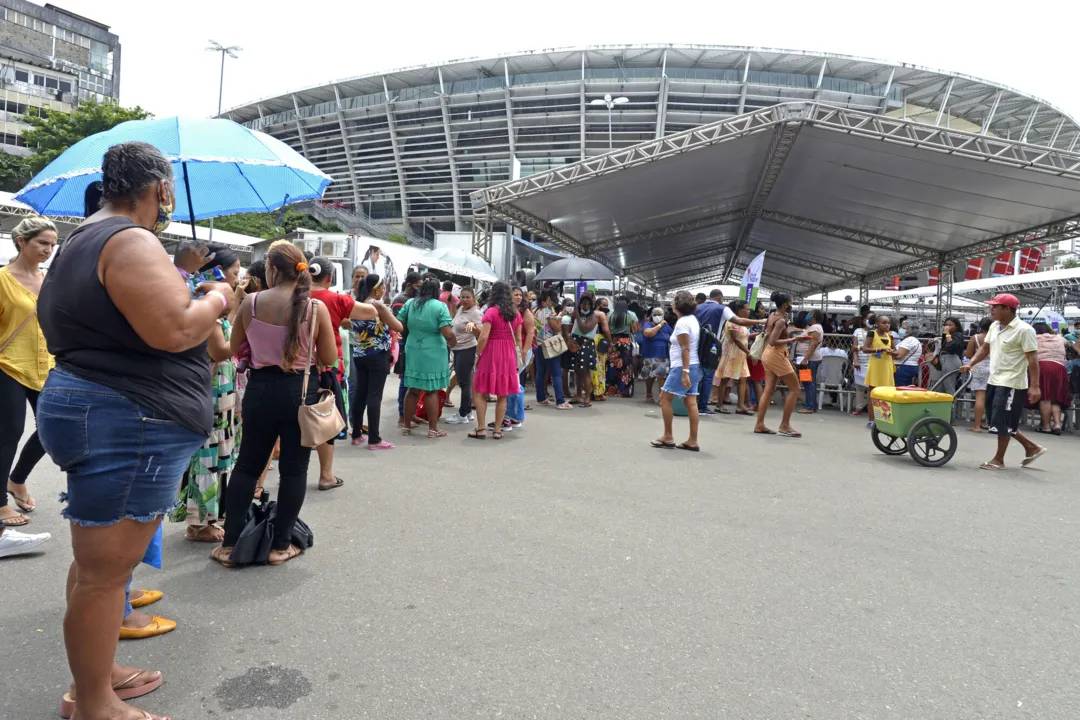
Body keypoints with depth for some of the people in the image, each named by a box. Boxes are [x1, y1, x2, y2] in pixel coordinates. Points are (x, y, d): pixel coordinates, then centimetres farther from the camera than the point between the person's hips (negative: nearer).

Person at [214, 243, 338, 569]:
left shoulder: (250, 303, -4)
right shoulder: (316, 308, -10)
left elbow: (234, 348, 8)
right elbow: (330, 359, -4)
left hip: (260, 388, 2)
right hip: (301, 392, -2)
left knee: (247, 465, 14)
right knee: (294, 469, 8)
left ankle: (230, 544, 19)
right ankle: (280, 545, 15)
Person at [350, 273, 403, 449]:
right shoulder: (378, 305, -12)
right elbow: (399, 327, -10)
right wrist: (389, 315, 9)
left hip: (359, 355, 7)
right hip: (377, 356, -7)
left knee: (360, 394, 12)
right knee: (374, 396, -5)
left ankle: (356, 435, 19)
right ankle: (374, 440, -3)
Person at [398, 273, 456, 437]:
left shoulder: (410, 303, 2)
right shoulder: (440, 306, -12)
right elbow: (448, 334, -19)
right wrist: (452, 343, 2)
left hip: (413, 352, 4)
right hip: (433, 354, -4)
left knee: (413, 390, 15)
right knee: (432, 391, 6)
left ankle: (406, 426, 23)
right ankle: (433, 429, 12)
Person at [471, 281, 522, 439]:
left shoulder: (491, 312, -8)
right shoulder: (516, 313, 6)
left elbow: (484, 337, -14)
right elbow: (518, 339, 8)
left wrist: (477, 355, -4)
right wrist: (518, 358, 15)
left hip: (491, 354, -4)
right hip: (509, 356, 4)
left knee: (480, 392, 7)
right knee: (503, 395, 8)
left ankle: (481, 429, 4)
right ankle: (497, 430, 11)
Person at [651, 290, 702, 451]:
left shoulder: (682, 323, -15)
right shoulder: (693, 319, 13)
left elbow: (685, 349, -21)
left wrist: (684, 371, -24)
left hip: (683, 367, -9)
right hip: (694, 366, 9)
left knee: (665, 398, -1)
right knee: (690, 402, 6)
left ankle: (668, 437, 3)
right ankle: (692, 441, 6)